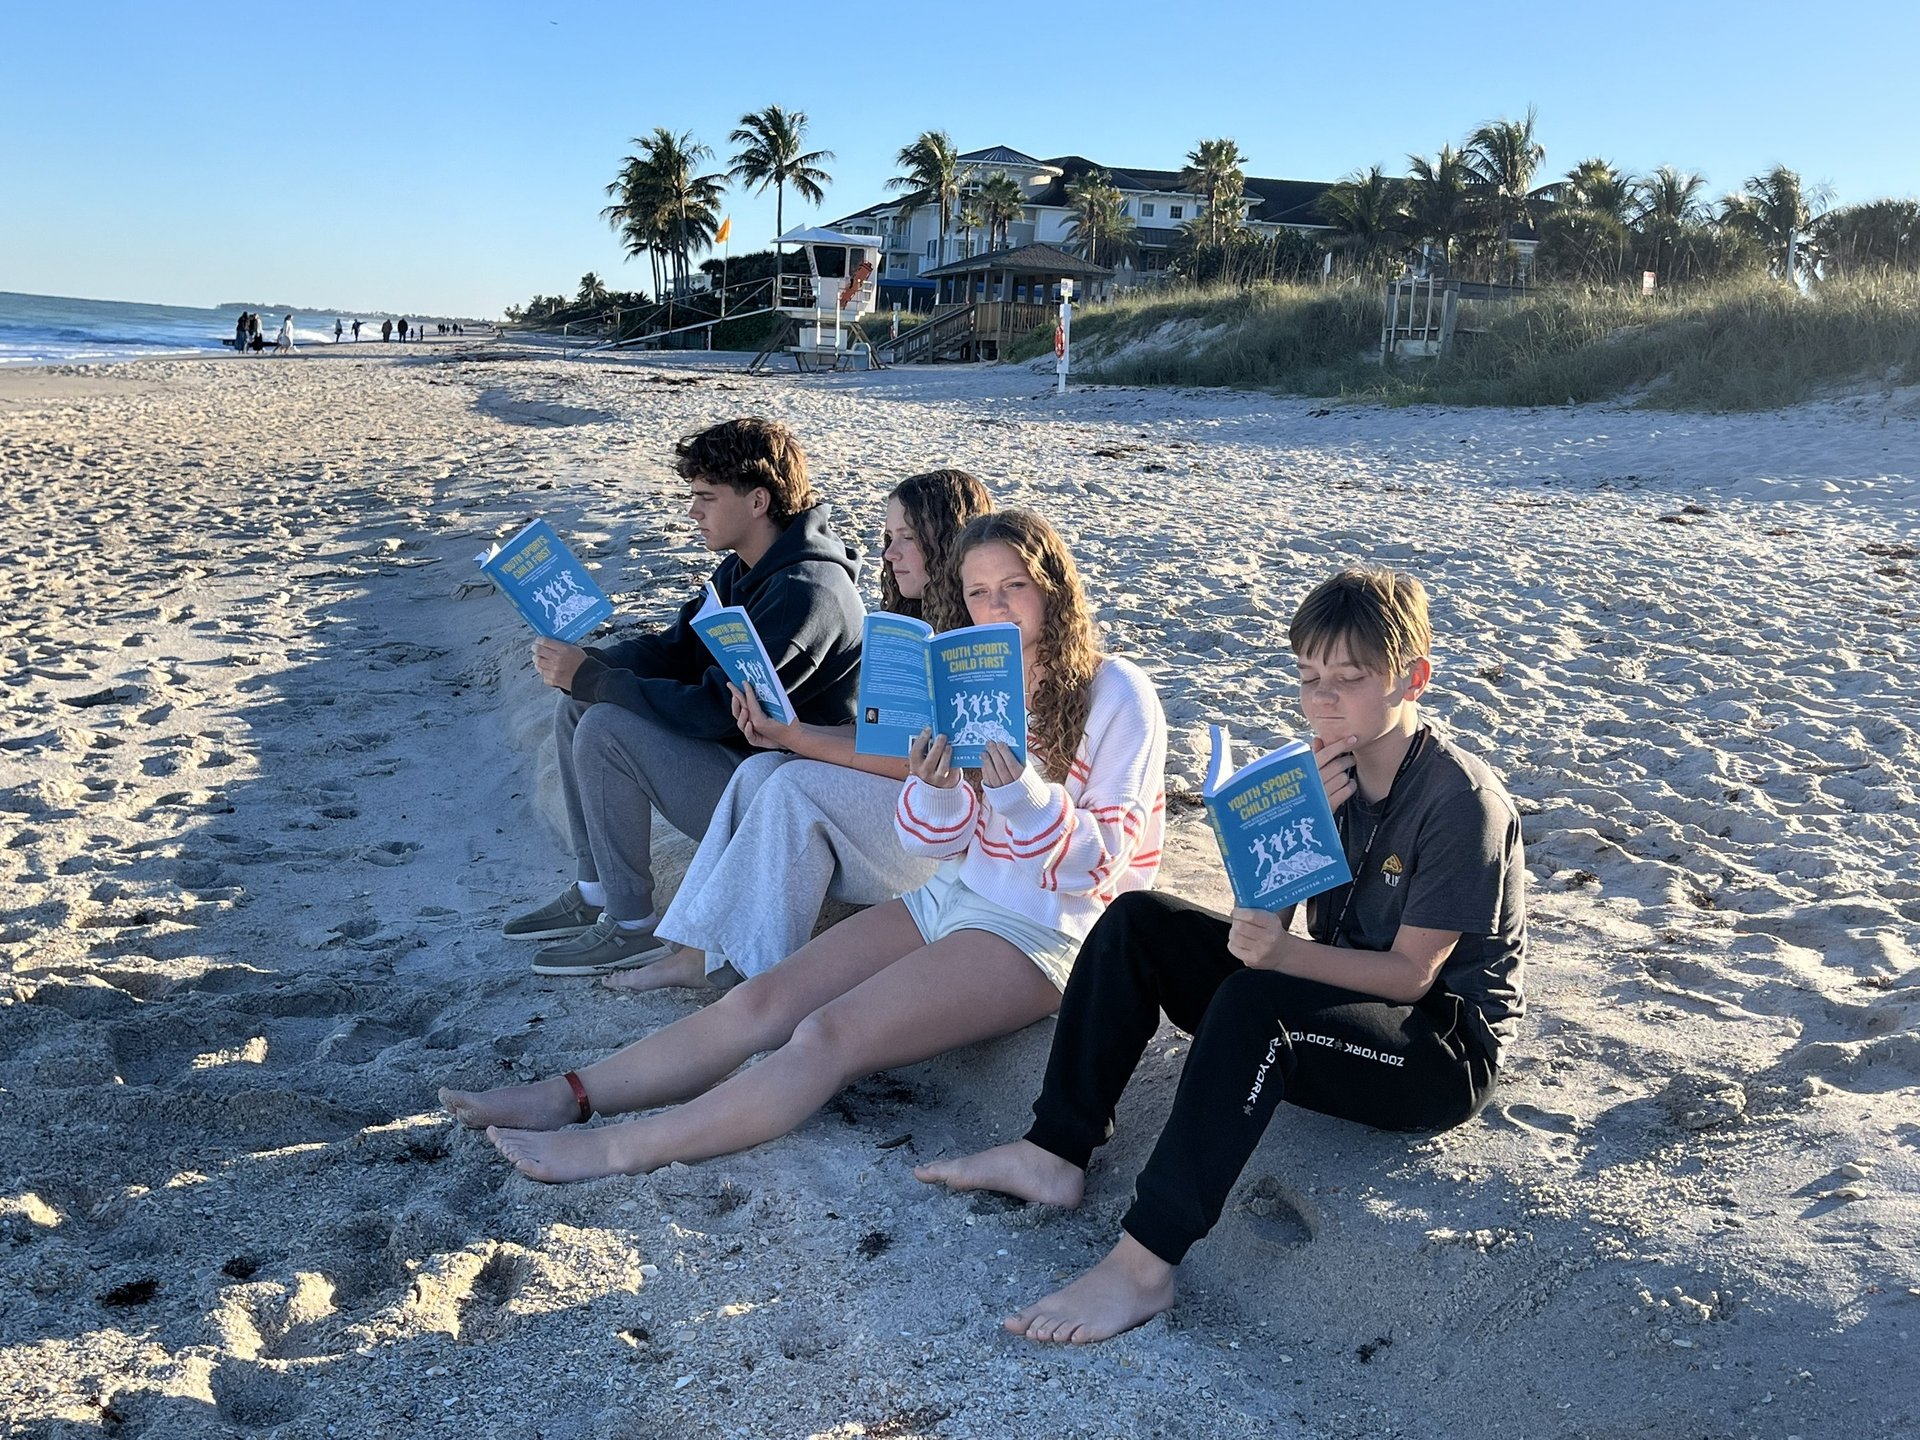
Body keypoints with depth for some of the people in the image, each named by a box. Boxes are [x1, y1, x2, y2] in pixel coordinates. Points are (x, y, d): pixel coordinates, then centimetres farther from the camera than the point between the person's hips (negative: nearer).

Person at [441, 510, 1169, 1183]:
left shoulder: (1117, 695, -10)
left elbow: (1104, 862, -11)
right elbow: (934, 842, 7)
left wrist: (1021, 792, -27)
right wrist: (935, 789, -16)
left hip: (1041, 932, -6)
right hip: (950, 896, 6)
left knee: (829, 1035, -24)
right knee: (760, 1000, -11)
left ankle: (618, 1150, -22)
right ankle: (567, 1096, -9)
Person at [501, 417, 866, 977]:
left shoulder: (805, 591, -25)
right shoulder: (744, 569, 7)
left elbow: (718, 709, -28)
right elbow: (677, 649, 9)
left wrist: (589, 678, -23)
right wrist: (584, 663, -10)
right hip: (743, 749, 10)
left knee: (606, 729, -21)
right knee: (576, 710, 6)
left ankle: (631, 926, -9)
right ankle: (595, 892, 12)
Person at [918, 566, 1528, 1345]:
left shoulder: (1462, 800, -19)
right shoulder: (1329, 768, 1)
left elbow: (1411, 972, -21)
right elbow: (1268, 916, -2)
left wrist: (1281, 952, -36)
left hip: (1445, 1052, -7)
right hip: (1337, 995, 8)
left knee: (1254, 1001, -37)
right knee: (1137, 921, -6)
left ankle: (1144, 1262, -33)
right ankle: (1055, 1152, -7)